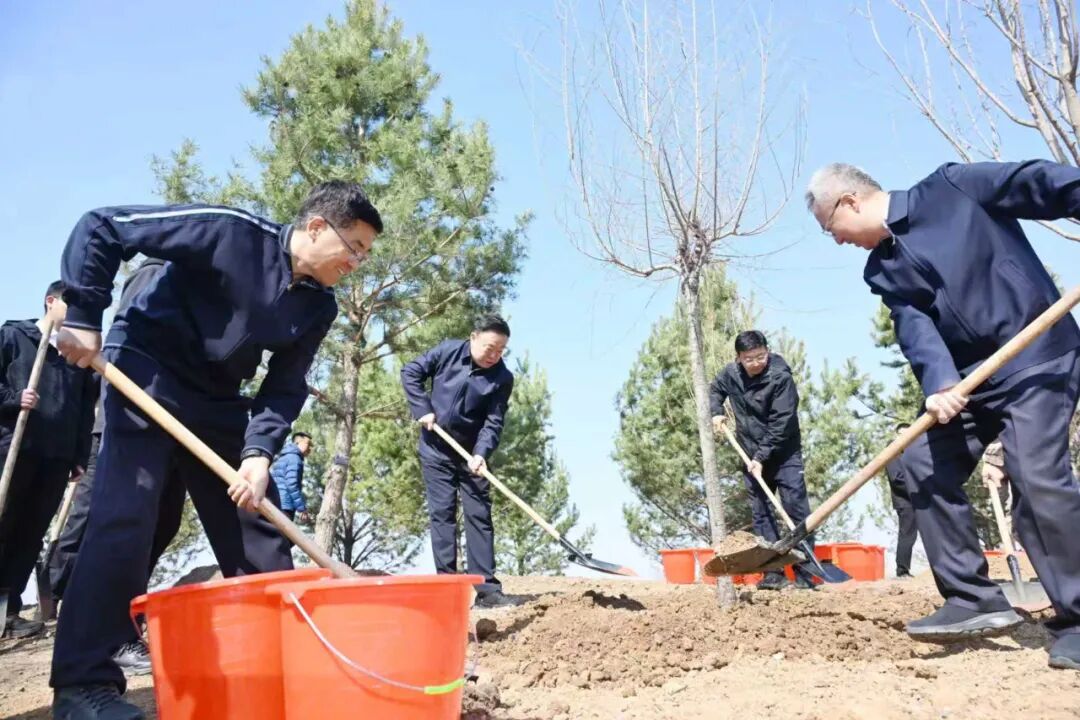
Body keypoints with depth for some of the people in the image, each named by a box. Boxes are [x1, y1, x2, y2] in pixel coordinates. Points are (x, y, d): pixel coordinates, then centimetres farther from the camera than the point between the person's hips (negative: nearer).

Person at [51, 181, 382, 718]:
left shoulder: (318, 307, -3)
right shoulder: (230, 231, -22)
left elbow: (285, 388, -3)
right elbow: (100, 228, -18)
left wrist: (259, 452, -18)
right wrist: (84, 319, -20)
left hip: (221, 403, 7)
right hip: (147, 378, -6)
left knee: (259, 527, 4)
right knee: (124, 519, -16)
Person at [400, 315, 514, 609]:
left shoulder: (503, 378, -10)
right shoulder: (447, 352, -8)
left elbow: (494, 422, -14)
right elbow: (410, 372, -1)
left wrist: (481, 454, -29)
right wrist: (423, 409, -11)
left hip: (472, 454, 1)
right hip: (436, 450, 0)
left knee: (479, 516, -2)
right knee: (442, 514, -1)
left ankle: (487, 588, -1)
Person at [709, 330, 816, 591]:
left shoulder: (781, 377, -20)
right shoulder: (730, 373, -3)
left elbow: (781, 424, -21)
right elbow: (715, 389, 22)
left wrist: (762, 456, -21)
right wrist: (716, 412, 5)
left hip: (783, 454, -5)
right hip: (752, 456, 5)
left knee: (796, 510, -8)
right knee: (761, 513, 6)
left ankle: (804, 574, -5)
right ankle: (773, 572, 11)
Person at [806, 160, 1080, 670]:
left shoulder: (953, 187, -7)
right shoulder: (882, 273, 8)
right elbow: (914, 325, -6)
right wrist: (938, 382, -25)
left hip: (1039, 355, -7)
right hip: (970, 375, 7)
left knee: (1037, 474, -19)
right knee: (924, 464, -3)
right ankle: (976, 599, 3)